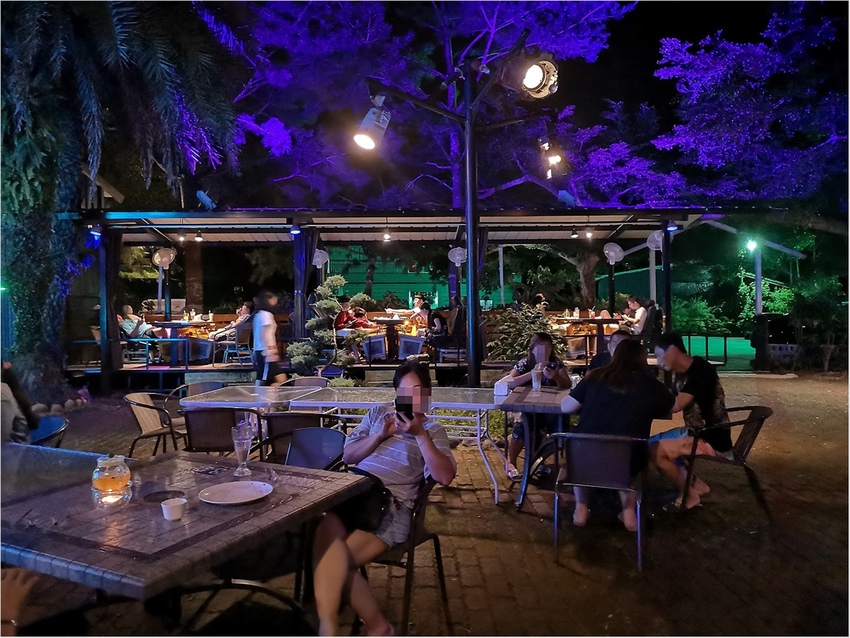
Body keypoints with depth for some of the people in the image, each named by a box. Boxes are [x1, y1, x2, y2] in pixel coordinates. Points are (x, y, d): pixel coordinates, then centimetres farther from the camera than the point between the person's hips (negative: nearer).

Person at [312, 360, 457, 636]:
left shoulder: (433, 430, 11)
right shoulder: (378, 413, 21)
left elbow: (445, 476, -6)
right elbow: (348, 456, 15)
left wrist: (419, 434, -13)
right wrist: (381, 435, -1)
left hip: (391, 506, -3)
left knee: (336, 560, -28)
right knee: (327, 531, -33)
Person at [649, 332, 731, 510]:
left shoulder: (701, 370, -22)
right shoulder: (685, 371, 6)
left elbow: (675, 405, -30)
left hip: (712, 441, -10)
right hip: (695, 432, 10)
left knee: (654, 450, -17)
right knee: (651, 443, 11)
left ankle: (689, 494, 4)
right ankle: (696, 485, 13)